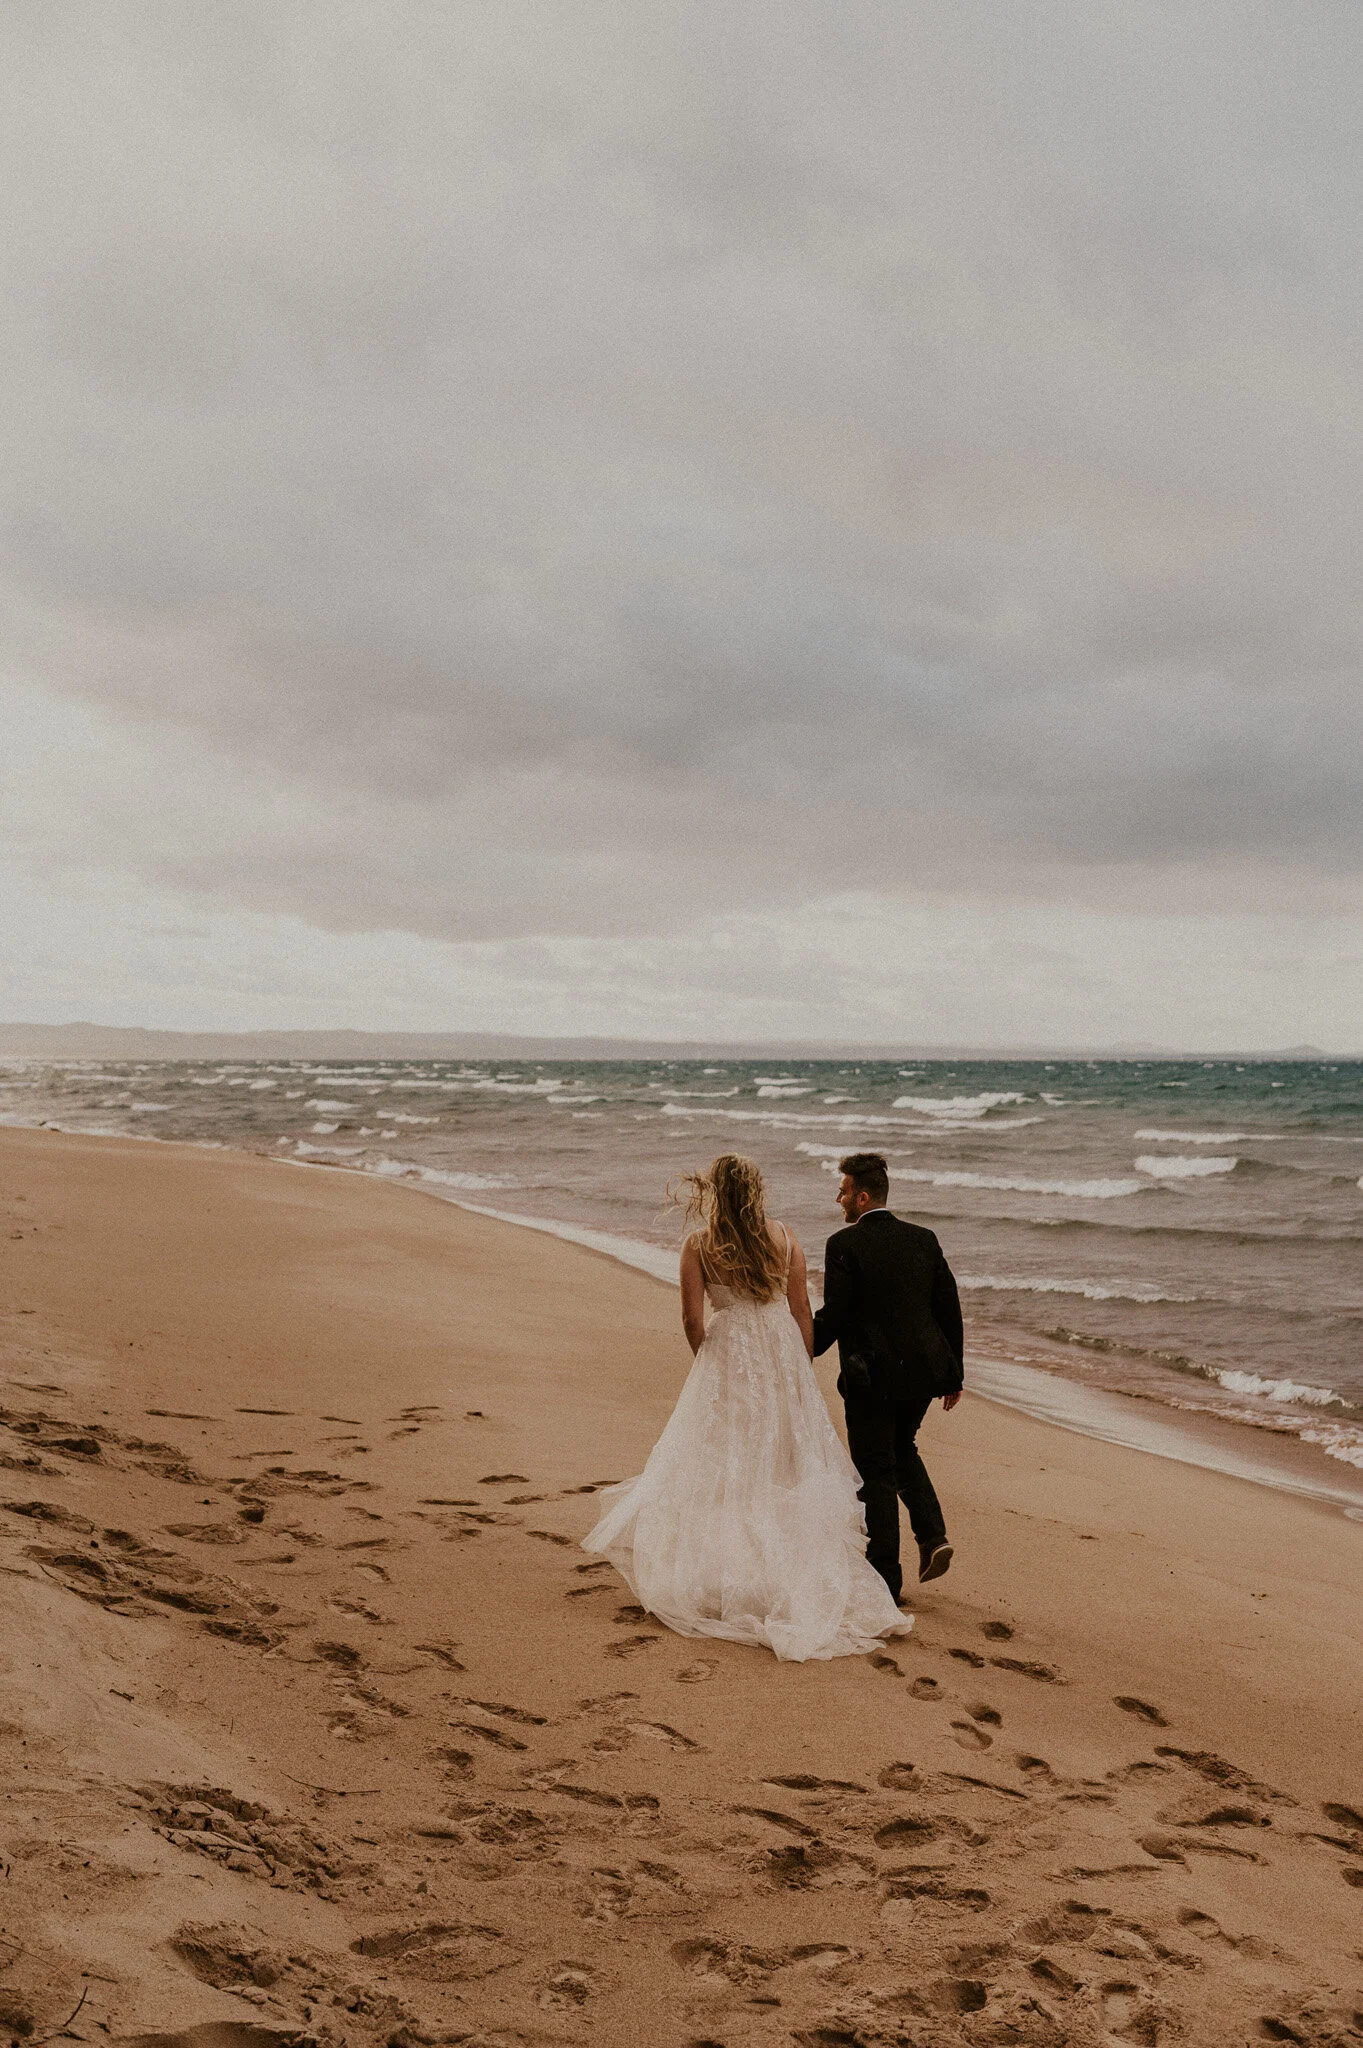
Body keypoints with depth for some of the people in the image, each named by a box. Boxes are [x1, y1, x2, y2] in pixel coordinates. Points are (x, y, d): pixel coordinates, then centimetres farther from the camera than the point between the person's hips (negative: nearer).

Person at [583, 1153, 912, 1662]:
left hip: (727, 1359, -2)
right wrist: (800, 1370, 12)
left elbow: (693, 1320, -7)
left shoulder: (699, 1246, -7)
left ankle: (724, 1578, 13)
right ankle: (794, 1572, 16)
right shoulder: (784, 1239, -1)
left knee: (724, 1467, 9)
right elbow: (803, 1314, 1)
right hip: (783, 1357, 2)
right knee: (787, 1469, 11)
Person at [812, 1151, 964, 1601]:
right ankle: (932, 1535, 11)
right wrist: (954, 1374, 16)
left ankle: (886, 1578, 12)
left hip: (871, 1377, -6)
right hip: (923, 1371, 6)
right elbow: (949, 1310, 7)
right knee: (902, 1449, 27)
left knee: (877, 1472, 6)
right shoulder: (923, 1239, 4)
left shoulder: (844, 1244, -13)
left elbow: (833, 1316, -14)